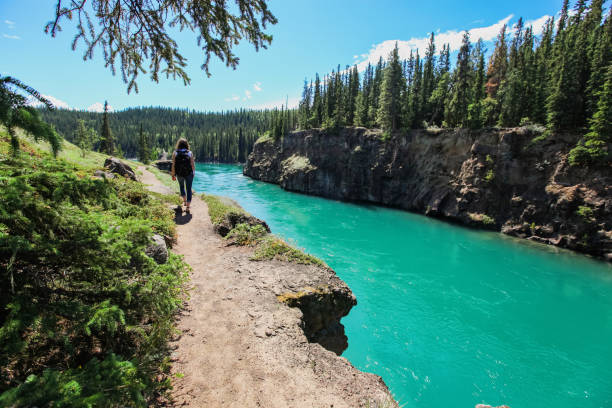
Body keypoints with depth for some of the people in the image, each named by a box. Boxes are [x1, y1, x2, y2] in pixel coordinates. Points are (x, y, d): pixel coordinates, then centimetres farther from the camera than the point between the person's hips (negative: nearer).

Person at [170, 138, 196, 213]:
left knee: (182, 187, 28)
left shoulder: (175, 153, -4)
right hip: (189, 174, -1)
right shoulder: (190, 153, -6)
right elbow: (192, 164, -5)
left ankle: (184, 201, 36)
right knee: (189, 189, 4)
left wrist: (173, 175, 3)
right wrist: (193, 173, 9)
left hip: (179, 174, 1)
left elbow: (173, 165, -5)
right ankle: (187, 206, -3)